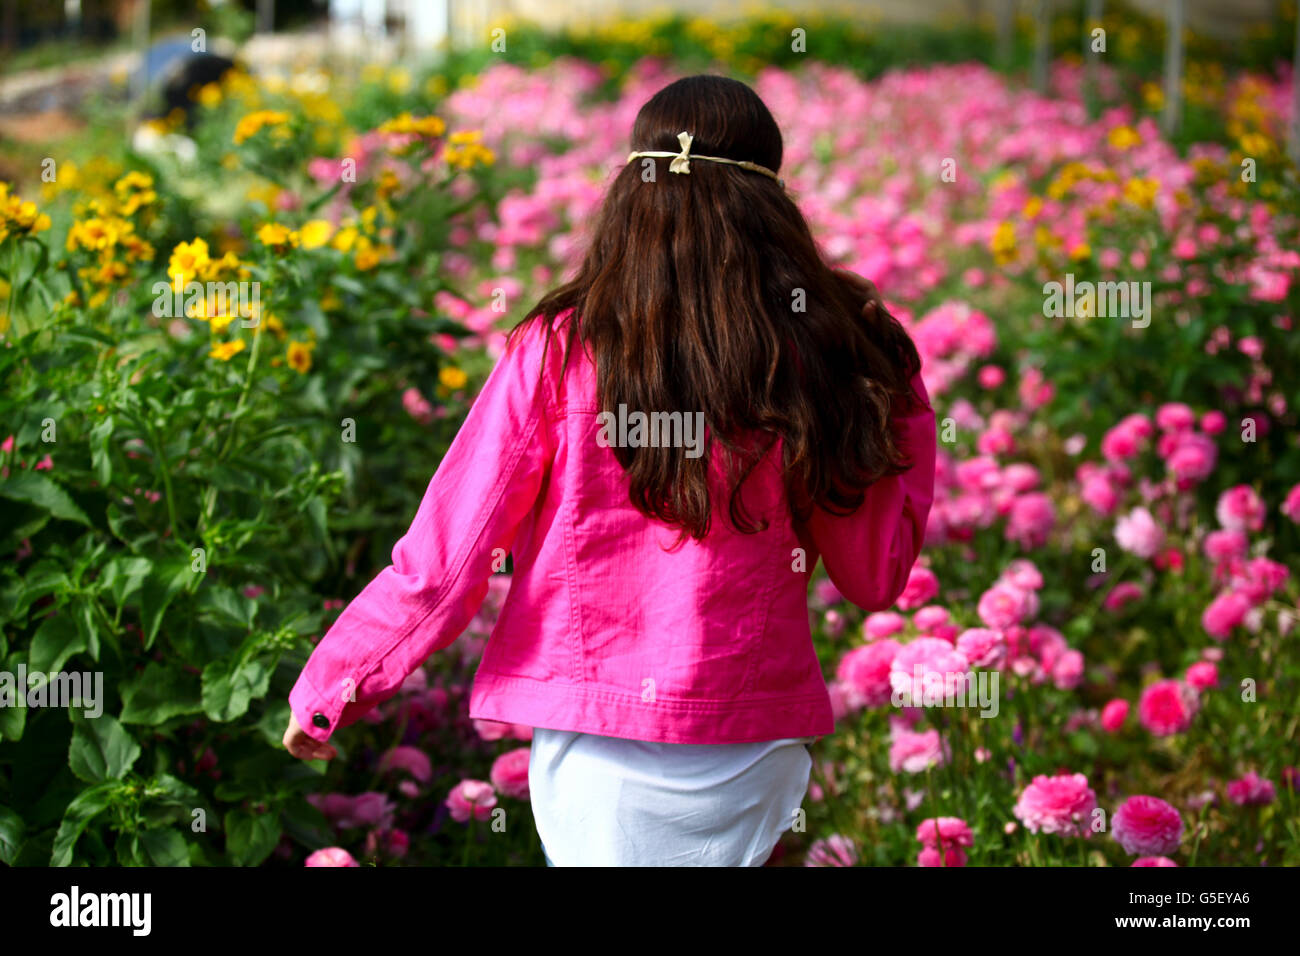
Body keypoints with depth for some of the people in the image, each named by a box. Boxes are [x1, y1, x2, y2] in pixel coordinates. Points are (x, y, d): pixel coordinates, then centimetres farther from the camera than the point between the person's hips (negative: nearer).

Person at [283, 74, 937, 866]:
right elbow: (877, 579, 4)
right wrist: (902, 404, 12)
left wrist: (326, 690, 8)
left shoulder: (558, 353, -8)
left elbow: (442, 566, -6)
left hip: (593, 750, -1)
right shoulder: (812, 362, -5)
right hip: (750, 756, 1)